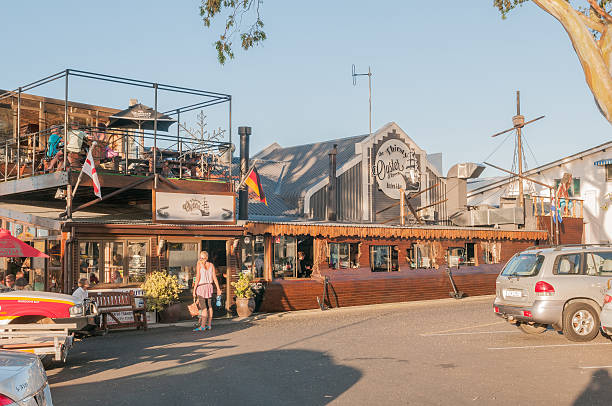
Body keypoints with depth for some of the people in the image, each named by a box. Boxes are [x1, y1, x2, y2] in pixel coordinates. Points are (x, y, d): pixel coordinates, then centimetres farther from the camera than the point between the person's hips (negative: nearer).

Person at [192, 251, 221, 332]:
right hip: (209, 286, 5)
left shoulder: (199, 263, -5)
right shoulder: (211, 265, 7)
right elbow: (214, 278, 6)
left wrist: (194, 289, -8)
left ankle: (202, 326, -9)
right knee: (209, 306, 10)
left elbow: (198, 277, -10)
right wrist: (218, 288, 12)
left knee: (203, 307, -8)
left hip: (201, 287, -5)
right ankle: (209, 325, 14)